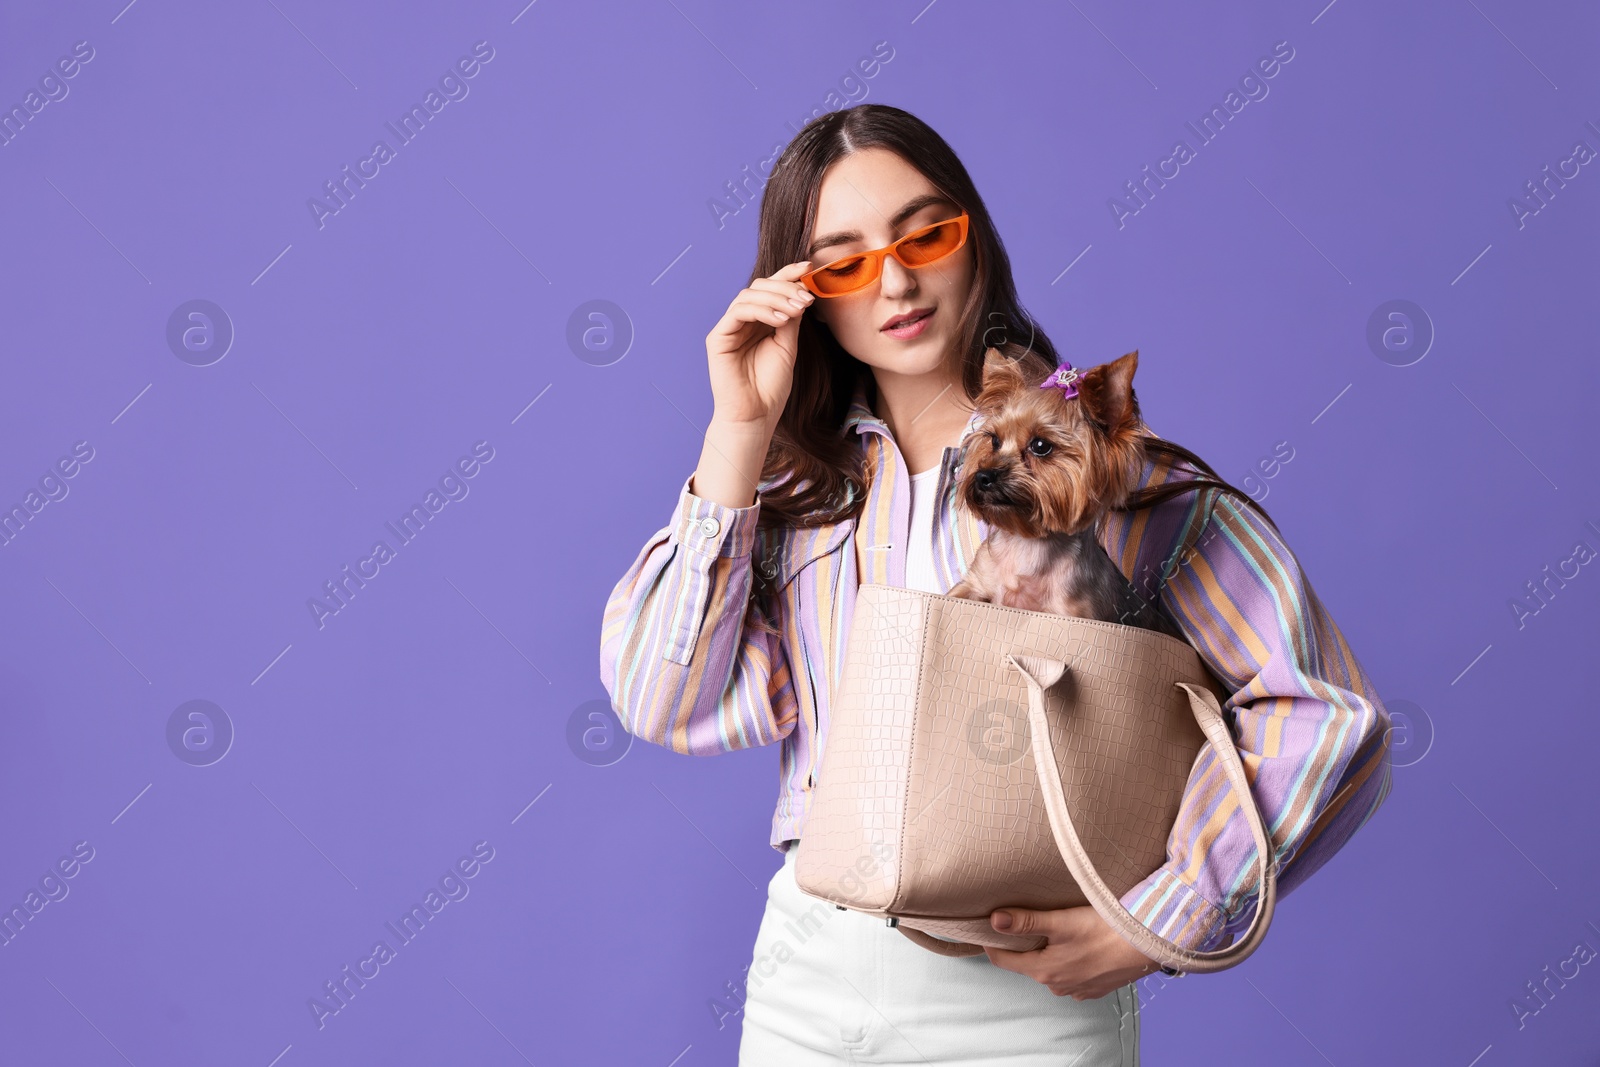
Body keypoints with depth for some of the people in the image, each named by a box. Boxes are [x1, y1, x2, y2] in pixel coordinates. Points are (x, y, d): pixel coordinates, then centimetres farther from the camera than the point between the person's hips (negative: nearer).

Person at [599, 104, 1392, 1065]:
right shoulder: (795, 479, 5)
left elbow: (1325, 714, -8)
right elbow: (674, 704, -6)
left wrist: (1159, 925, -15)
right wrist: (739, 431, -8)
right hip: (807, 978, 3)